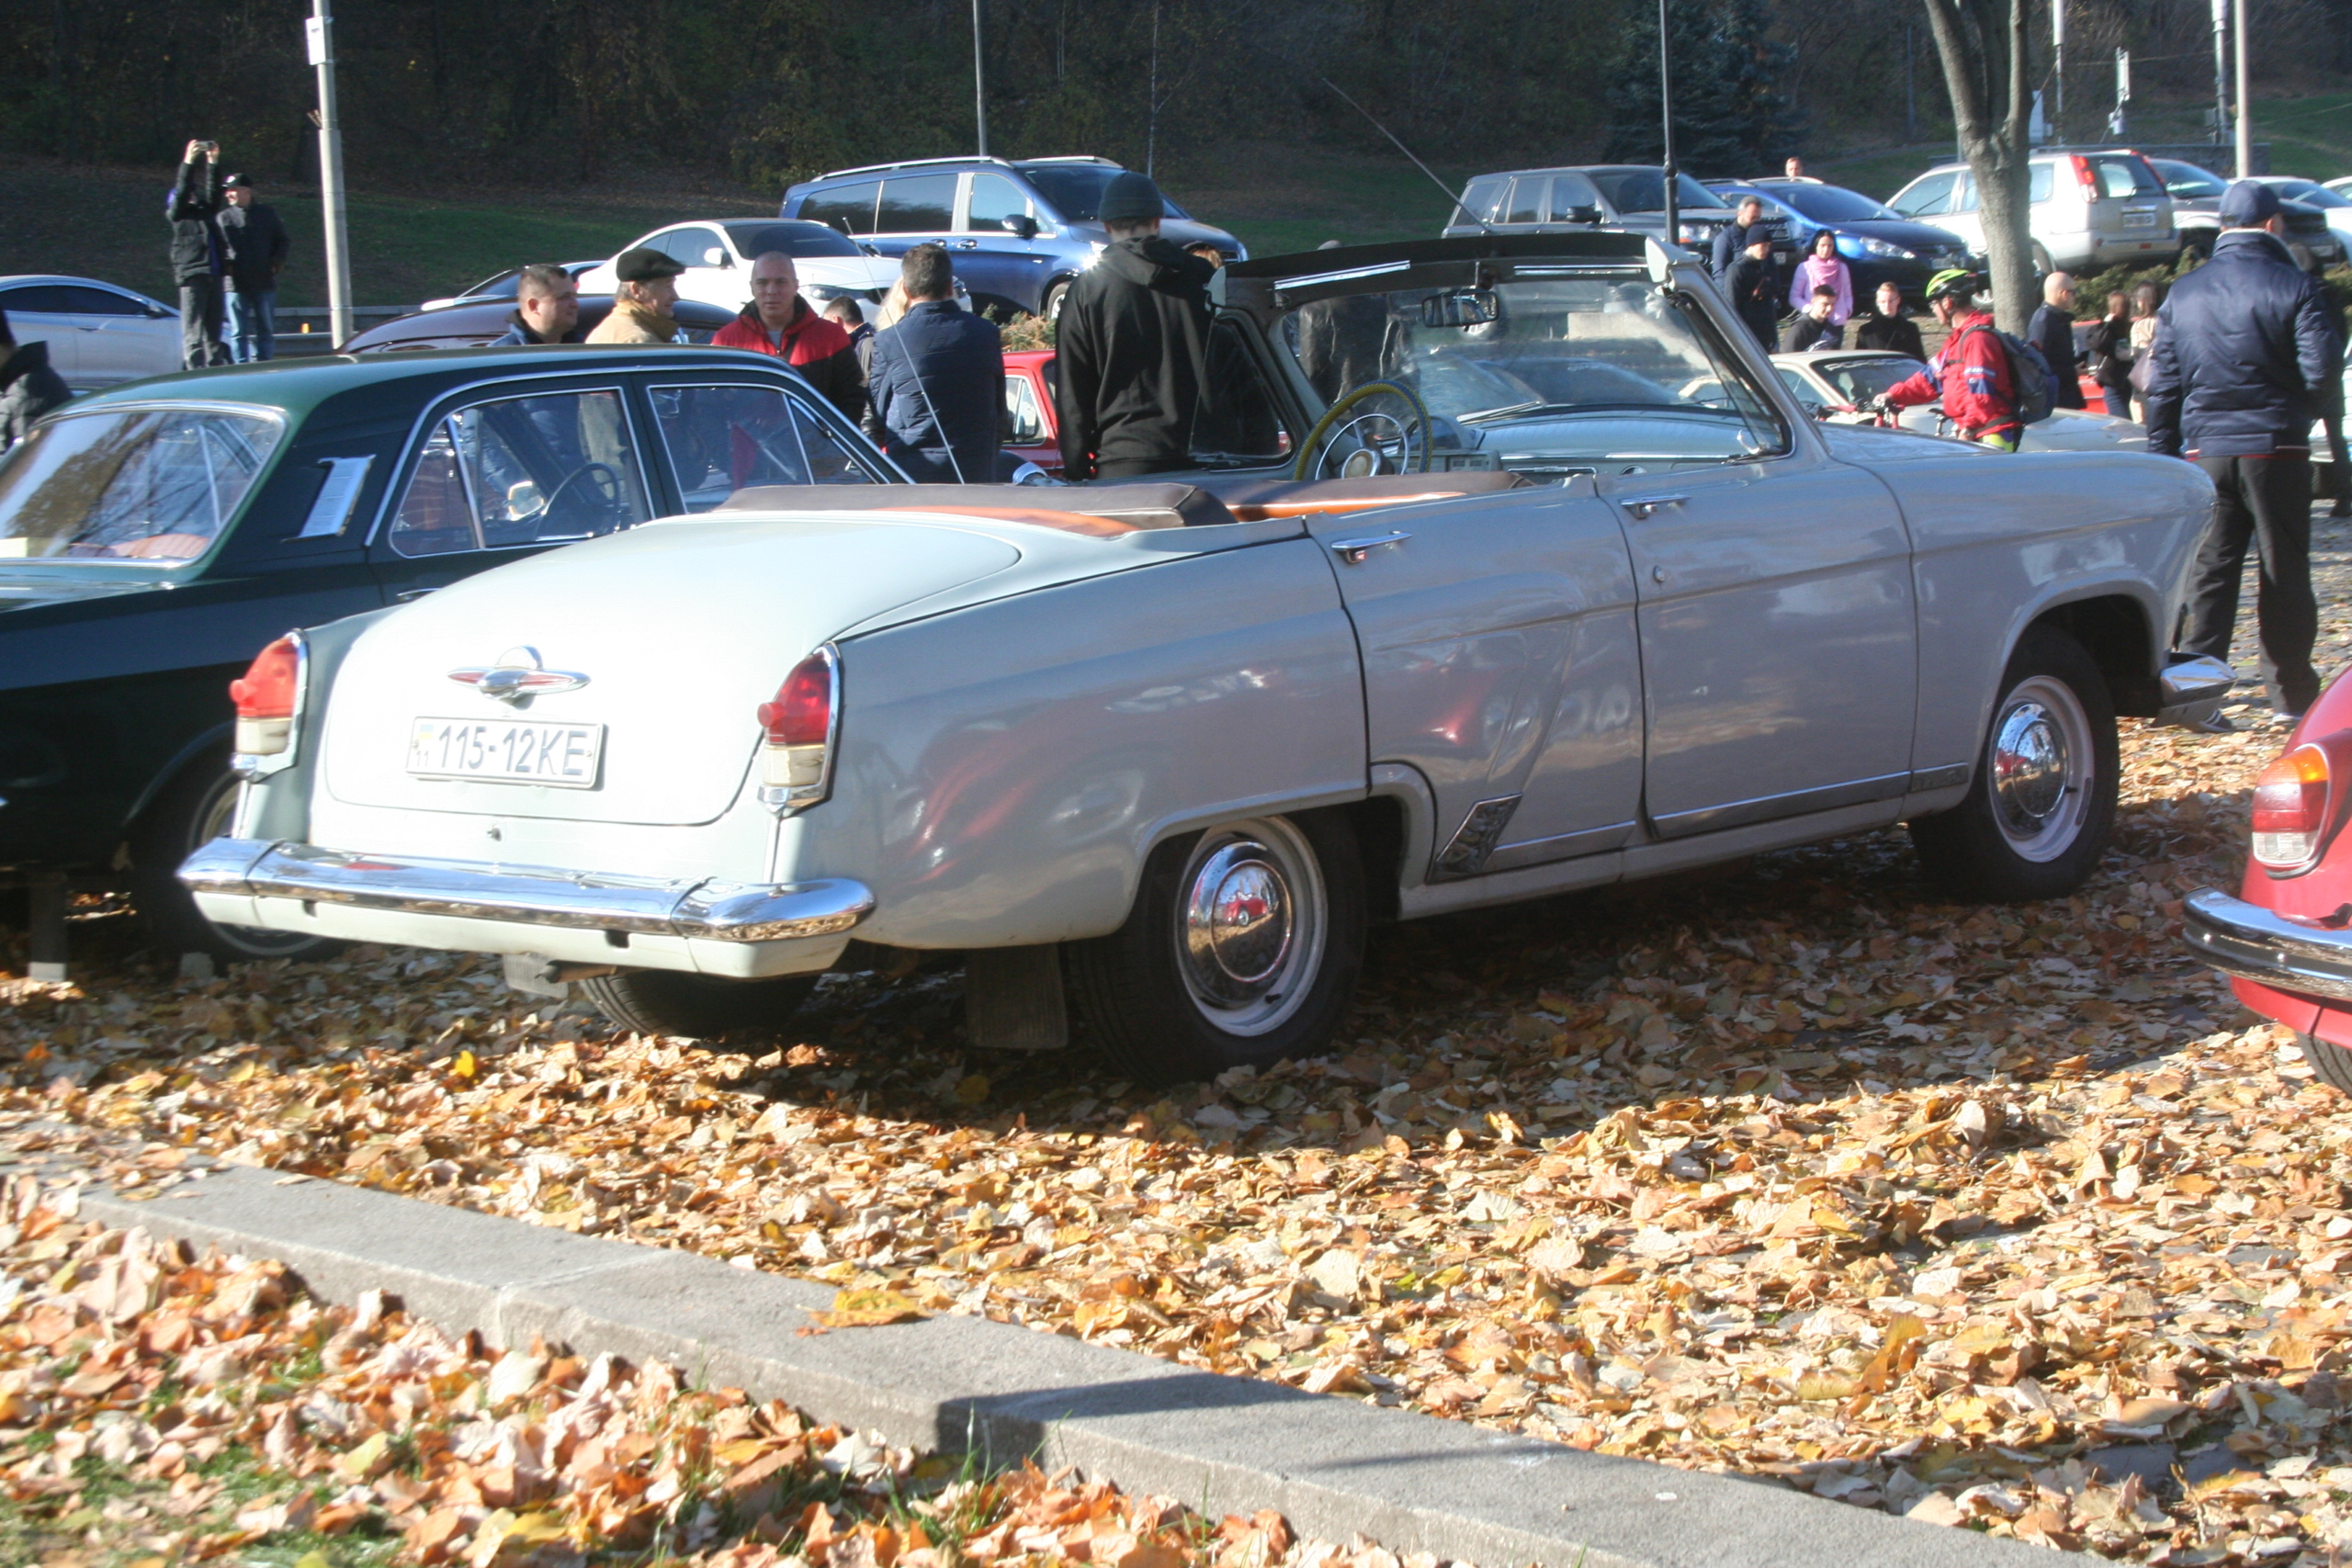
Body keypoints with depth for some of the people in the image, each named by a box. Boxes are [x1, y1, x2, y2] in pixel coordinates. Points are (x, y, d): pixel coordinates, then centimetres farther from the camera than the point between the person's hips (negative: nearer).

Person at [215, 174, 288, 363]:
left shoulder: (268, 214, 10)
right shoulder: (223, 218, 8)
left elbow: (284, 241, 14)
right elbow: (216, 248, 5)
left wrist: (277, 262, -2)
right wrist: (224, 264, -13)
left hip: (265, 283, 1)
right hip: (236, 284, -1)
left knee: (266, 331, 5)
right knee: (238, 333, -3)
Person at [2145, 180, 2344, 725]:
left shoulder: (2184, 293, 7)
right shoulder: (2297, 287, -7)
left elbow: (2163, 384, 8)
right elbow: (2322, 368, -14)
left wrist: (2162, 456, 13)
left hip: (2206, 452, 3)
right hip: (2275, 449, -3)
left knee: (2210, 571, 7)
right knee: (2284, 572, 5)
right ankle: (2291, 695, 8)